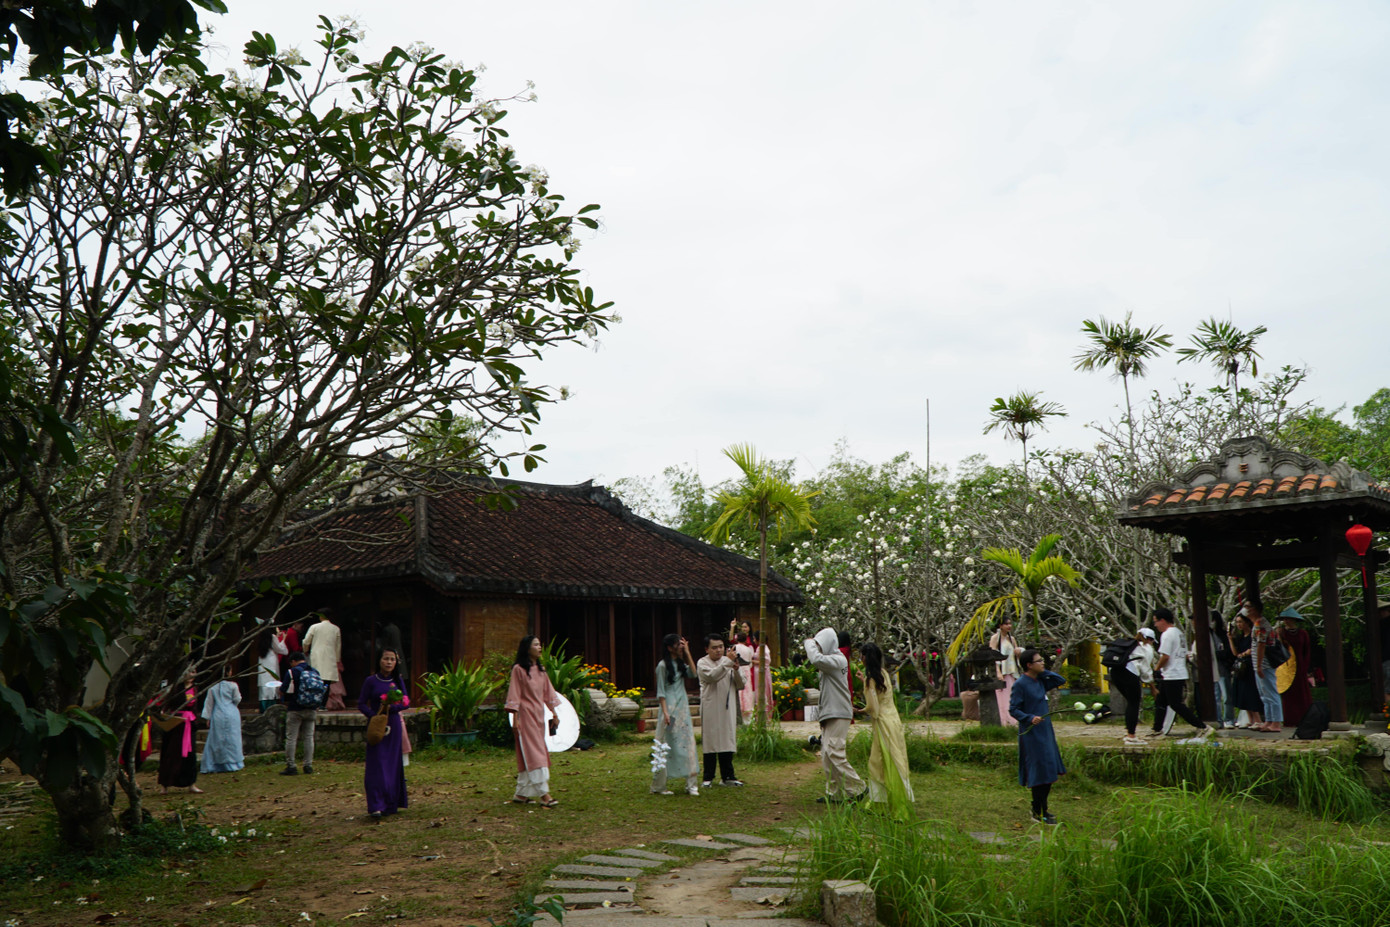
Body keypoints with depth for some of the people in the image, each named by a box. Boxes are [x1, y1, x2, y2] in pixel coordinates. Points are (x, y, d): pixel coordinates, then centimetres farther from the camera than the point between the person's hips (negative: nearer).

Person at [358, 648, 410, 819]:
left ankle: (391, 804, 13)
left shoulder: (398, 681, 7)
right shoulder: (371, 681, -1)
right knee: (377, 764, -10)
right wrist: (374, 715, -18)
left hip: (394, 725, 3)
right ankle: (376, 806, -13)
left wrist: (391, 708, -16)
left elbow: (406, 702, 3)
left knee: (393, 764, 5)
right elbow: (361, 704, -2)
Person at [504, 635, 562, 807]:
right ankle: (544, 794, -13)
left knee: (527, 756, 9)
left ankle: (521, 794, 16)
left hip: (539, 715, 7)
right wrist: (515, 718, -13)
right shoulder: (518, 669, -8)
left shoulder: (541, 670, 13)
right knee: (534, 753, -10)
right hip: (526, 714, -7)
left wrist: (554, 713, 14)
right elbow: (515, 694, -9)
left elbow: (548, 692, 16)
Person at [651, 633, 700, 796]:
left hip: (683, 707, 7)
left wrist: (687, 653, 1)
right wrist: (665, 712, -17)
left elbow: (693, 674, -1)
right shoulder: (663, 665, -8)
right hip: (670, 707, -7)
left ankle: (691, 784, 5)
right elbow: (660, 691, -10)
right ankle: (659, 785, 7)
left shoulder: (681, 663, 13)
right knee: (667, 746, -2)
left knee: (687, 743, 3)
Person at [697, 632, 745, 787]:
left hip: (727, 709, 4)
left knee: (727, 742, 6)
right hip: (711, 709, -4)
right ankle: (708, 777, 7)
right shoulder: (702, 663, -2)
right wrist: (727, 663, -28)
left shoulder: (727, 661, 12)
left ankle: (727, 777, 14)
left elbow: (740, 685, 7)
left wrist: (736, 671, -11)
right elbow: (712, 676, -22)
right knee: (710, 742, -1)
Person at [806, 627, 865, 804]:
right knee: (826, 754, 8)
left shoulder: (838, 659, -14)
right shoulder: (831, 660, 17)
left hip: (838, 714, -10)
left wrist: (810, 643, -16)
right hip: (830, 713, 10)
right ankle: (835, 792, 12)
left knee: (833, 752, -14)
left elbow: (816, 659, -29)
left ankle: (856, 787, -5)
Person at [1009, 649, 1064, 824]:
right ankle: (1038, 813, 6)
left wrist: (1044, 671, 5)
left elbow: (1061, 681, 16)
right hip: (1031, 733, -8)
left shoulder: (1040, 681, 9)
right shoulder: (1020, 684, -14)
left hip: (1046, 731, 8)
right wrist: (1030, 718, -29)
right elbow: (1013, 710, -14)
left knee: (1050, 772, 13)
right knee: (1039, 772, -5)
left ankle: (1040, 808, 26)